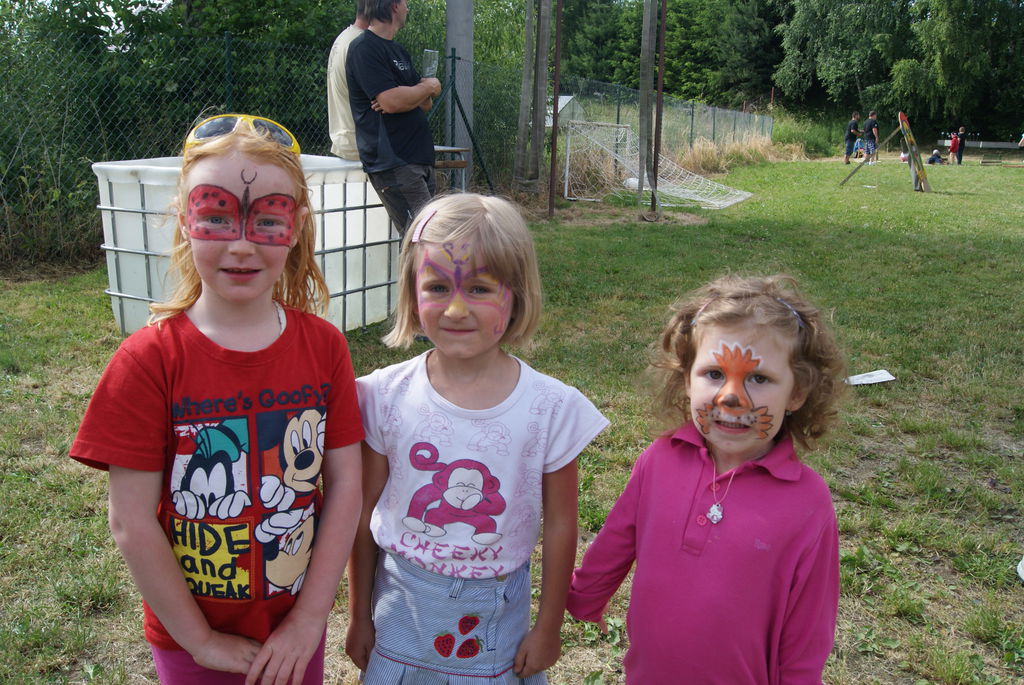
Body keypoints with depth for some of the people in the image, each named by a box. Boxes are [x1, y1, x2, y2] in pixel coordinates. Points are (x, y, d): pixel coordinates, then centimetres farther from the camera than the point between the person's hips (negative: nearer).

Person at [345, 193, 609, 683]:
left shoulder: (552, 408, -17)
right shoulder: (388, 396, -14)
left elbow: (559, 524, -5)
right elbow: (364, 516, -3)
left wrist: (548, 626, 3)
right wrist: (359, 616, 6)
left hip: (495, 617, -1)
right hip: (401, 608, 1)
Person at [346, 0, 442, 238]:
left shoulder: (399, 51, 22)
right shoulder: (364, 48, -6)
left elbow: (426, 103, 17)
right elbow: (392, 100, -19)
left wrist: (403, 99, -6)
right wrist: (429, 86, -1)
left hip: (420, 160, 9)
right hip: (392, 163, -9)